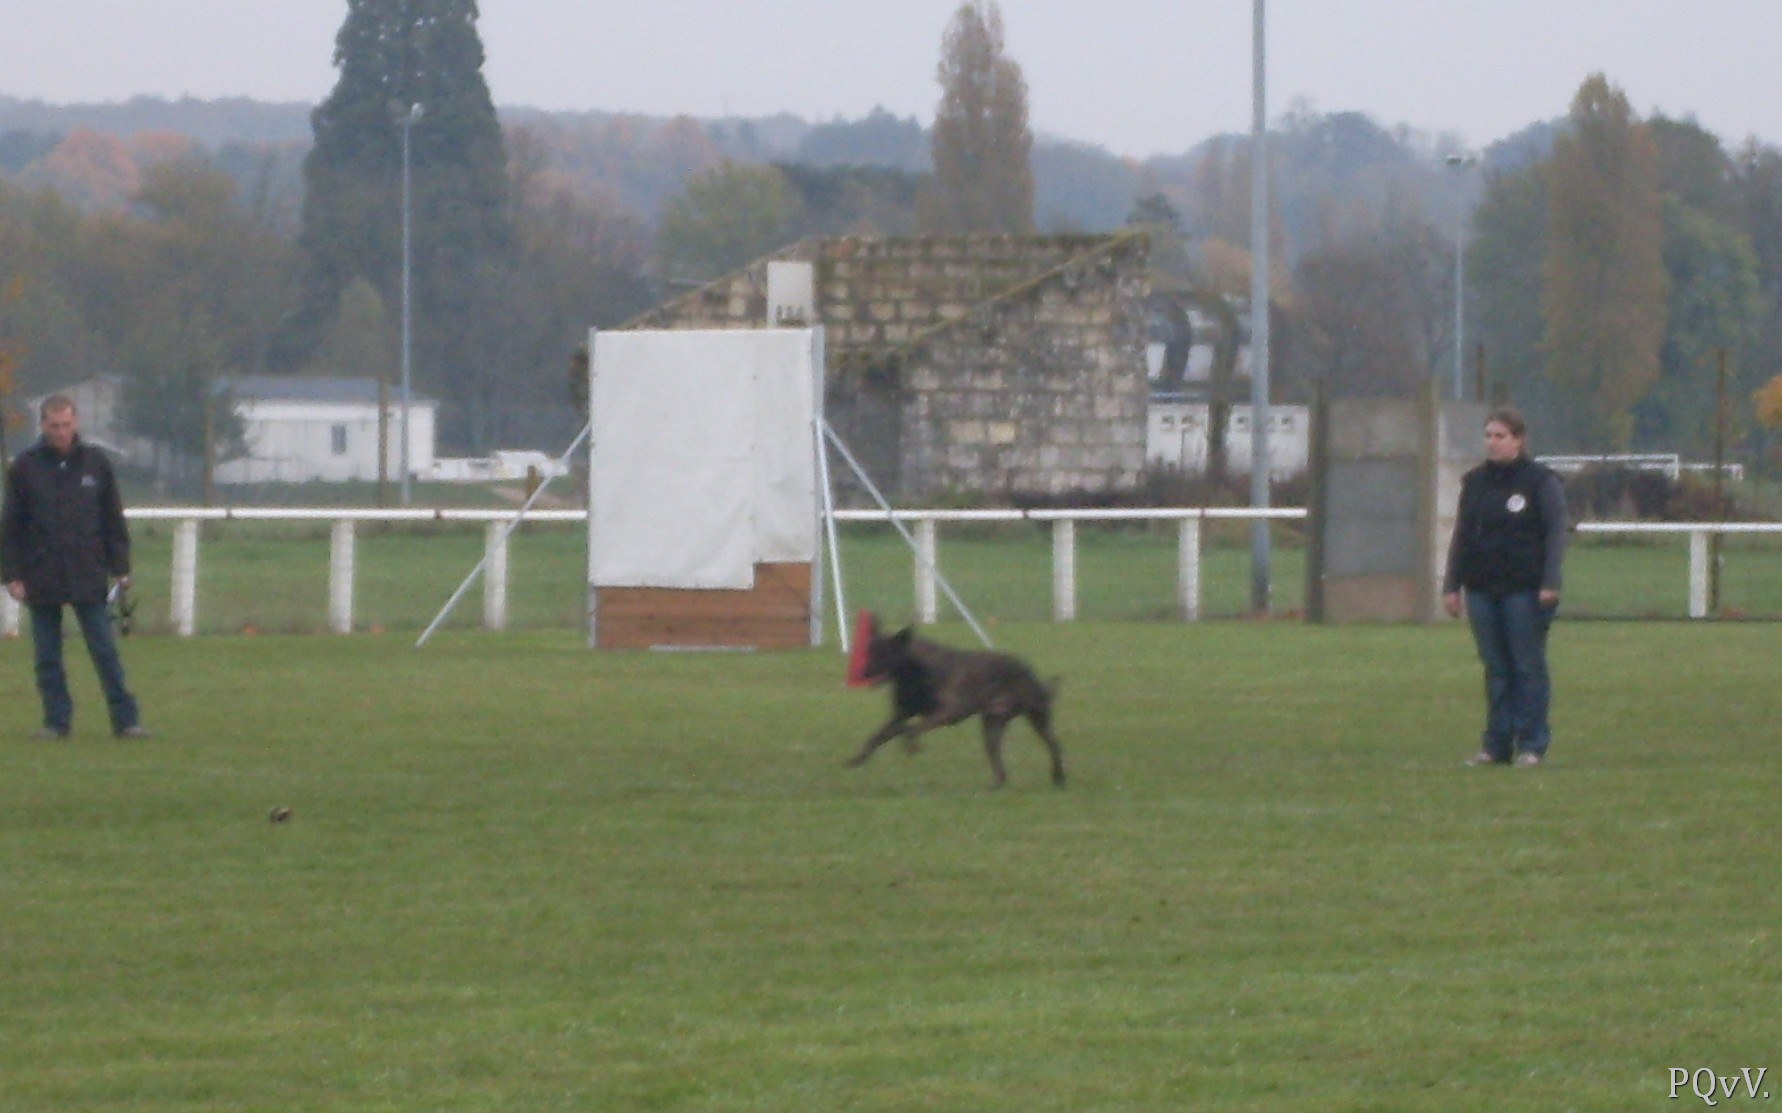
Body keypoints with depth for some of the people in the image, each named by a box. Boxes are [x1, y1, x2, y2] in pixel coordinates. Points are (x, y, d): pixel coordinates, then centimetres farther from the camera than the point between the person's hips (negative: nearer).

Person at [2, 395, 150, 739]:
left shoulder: (96, 463, 5)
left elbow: (114, 520, 10)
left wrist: (120, 569, 5)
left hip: (88, 578, -1)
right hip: (41, 578, 1)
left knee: (105, 651, -2)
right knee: (48, 656, 4)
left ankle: (125, 719, 0)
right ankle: (56, 720, 10)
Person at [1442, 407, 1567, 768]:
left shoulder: (1540, 481, -2)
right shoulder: (1475, 482, 14)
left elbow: (1555, 533, -5)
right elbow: (1461, 535, 17)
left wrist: (1549, 583, -14)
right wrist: (1452, 585, 11)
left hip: (1525, 590, -5)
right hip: (1482, 589, 5)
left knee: (1529, 667, -2)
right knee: (1495, 670, 6)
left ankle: (1532, 745, 2)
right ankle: (1496, 745, 9)